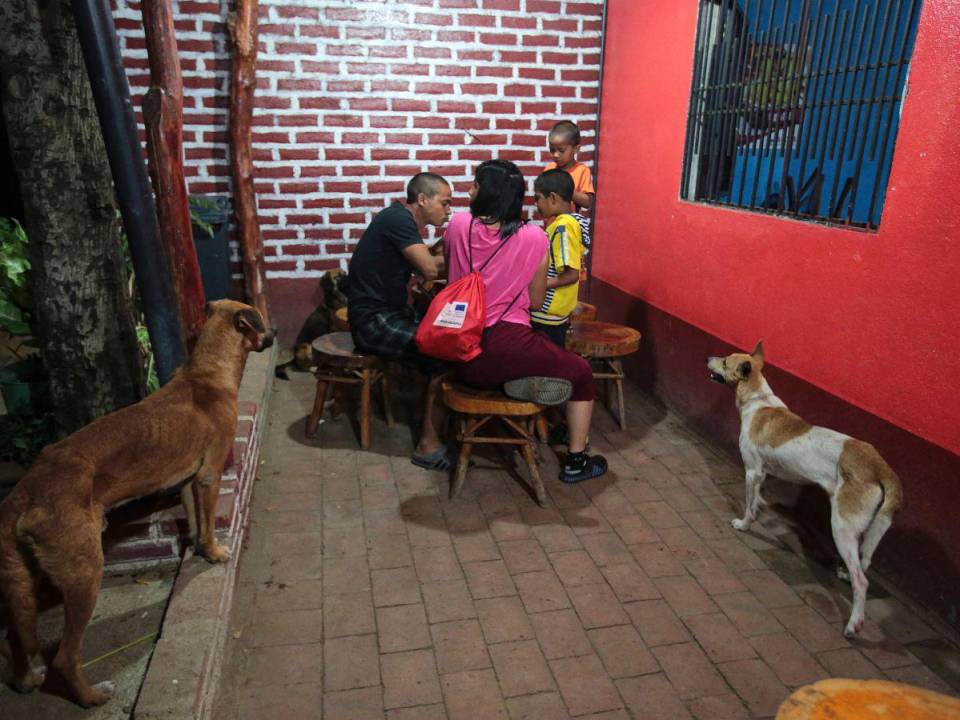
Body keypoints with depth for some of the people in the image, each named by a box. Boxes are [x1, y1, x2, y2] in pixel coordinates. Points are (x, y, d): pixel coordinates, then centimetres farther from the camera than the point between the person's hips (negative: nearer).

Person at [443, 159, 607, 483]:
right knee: (581, 372, 19)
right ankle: (575, 462, 22)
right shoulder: (534, 238, -5)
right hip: (507, 348, -4)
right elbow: (535, 301, 4)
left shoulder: (459, 224, -1)